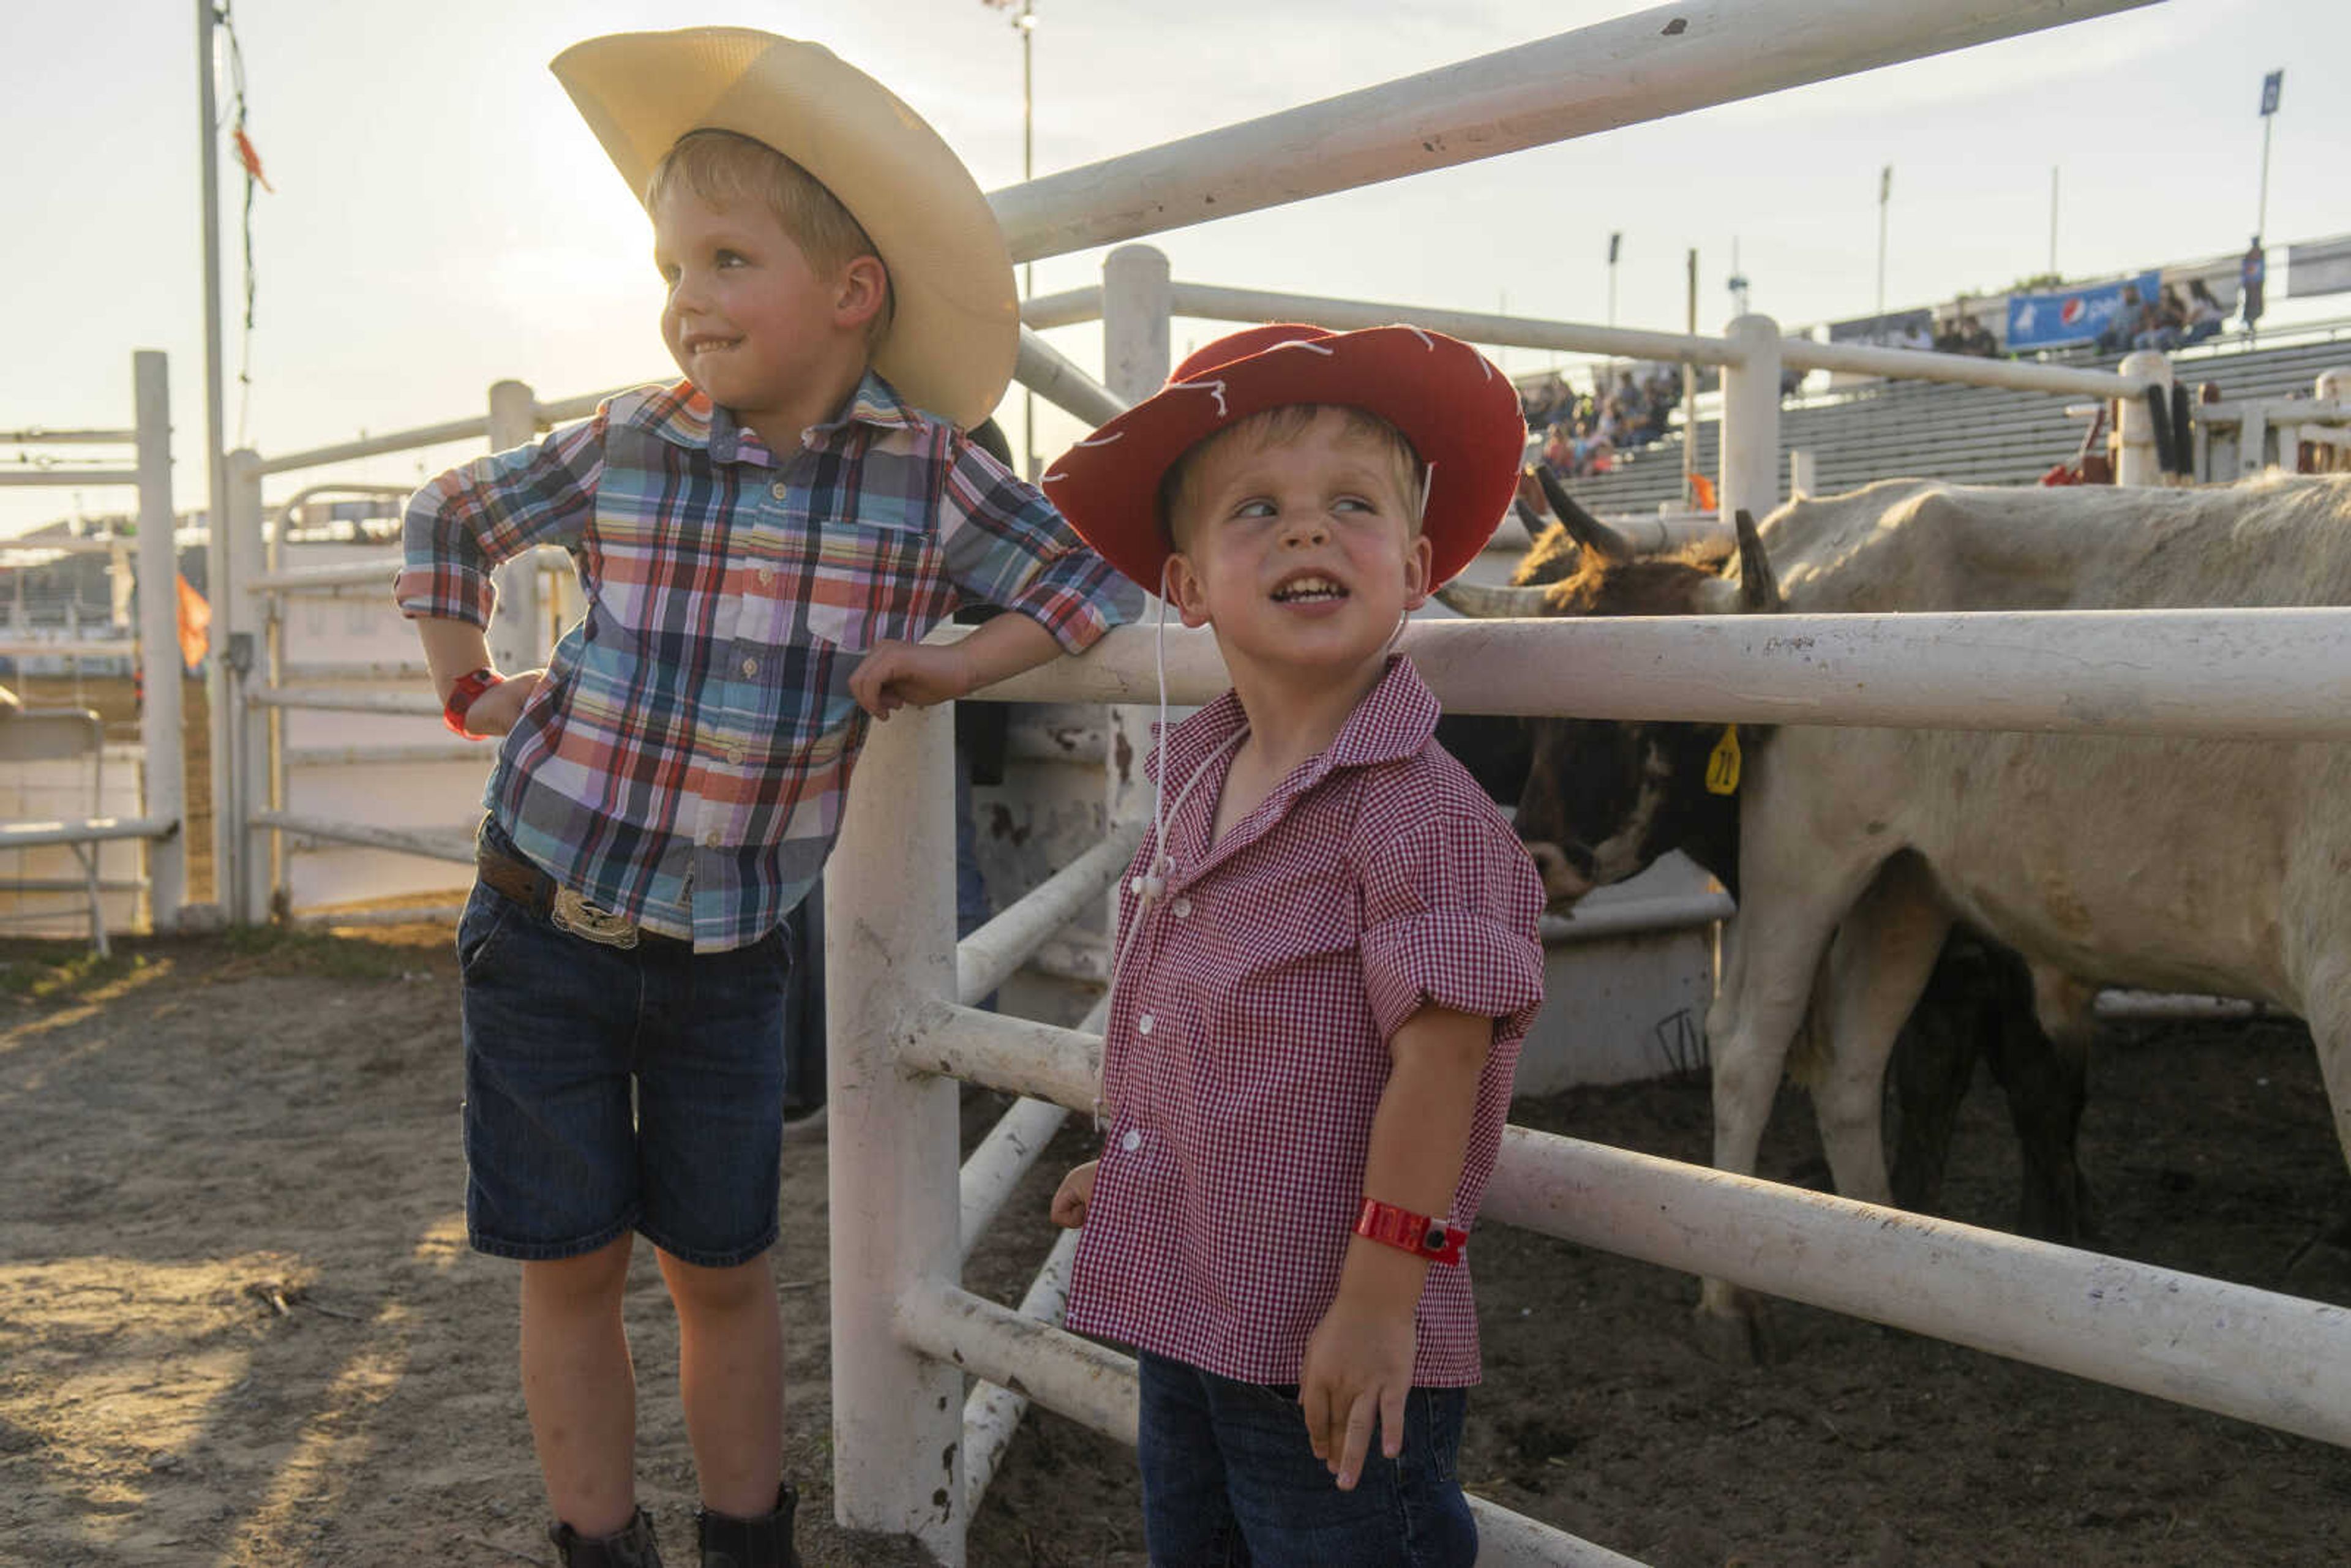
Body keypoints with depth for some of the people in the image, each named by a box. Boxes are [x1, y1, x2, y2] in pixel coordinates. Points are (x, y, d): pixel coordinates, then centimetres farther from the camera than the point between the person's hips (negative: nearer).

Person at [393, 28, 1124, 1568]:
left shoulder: (928, 474, -9)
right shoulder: (624, 446, -6)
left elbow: (1092, 577, -3)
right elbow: (452, 519, 12)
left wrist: (952, 665, -16)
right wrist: (469, 687, 7)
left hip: (727, 958, 0)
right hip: (545, 923, 1)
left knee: (723, 1268, 13)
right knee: (572, 1265, 8)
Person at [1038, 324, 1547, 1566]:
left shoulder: (1420, 811, -20)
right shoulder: (1195, 785, 5)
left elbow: (1439, 1057, -22)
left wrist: (1380, 1299, -22)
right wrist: (1134, 1163, 24)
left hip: (1335, 1359, -8)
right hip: (1179, 1316, 8)